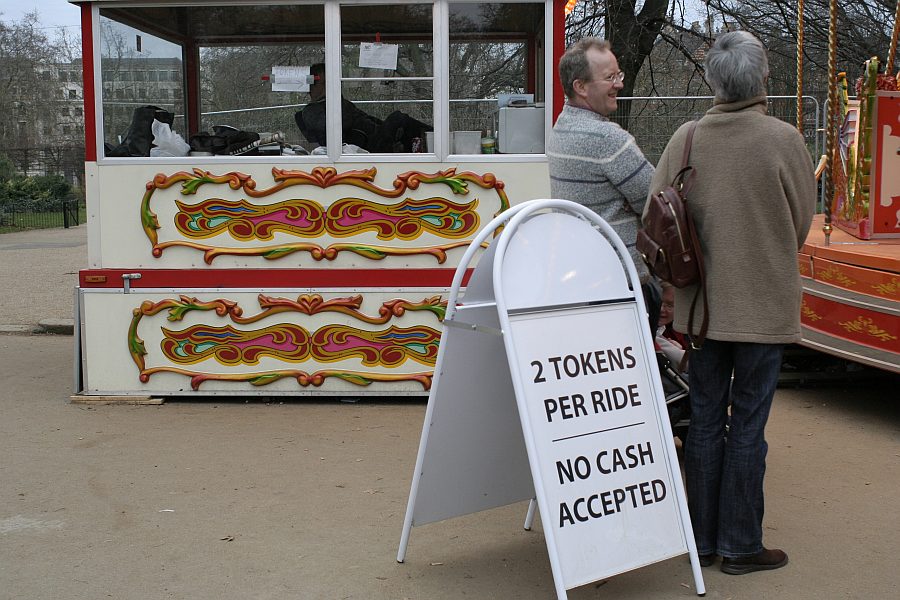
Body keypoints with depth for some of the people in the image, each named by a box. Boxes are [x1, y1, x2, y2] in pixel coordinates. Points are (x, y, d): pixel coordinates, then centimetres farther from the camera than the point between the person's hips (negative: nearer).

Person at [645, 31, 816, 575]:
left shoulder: (686, 138, -4)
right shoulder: (783, 140, -13)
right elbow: (803, 222, -2)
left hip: (701, 302, 4)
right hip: (763, 303, -3)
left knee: (706, 420, 13)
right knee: (749, 424, 6)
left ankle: (704, 539, 23)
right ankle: (741, 546, 15)